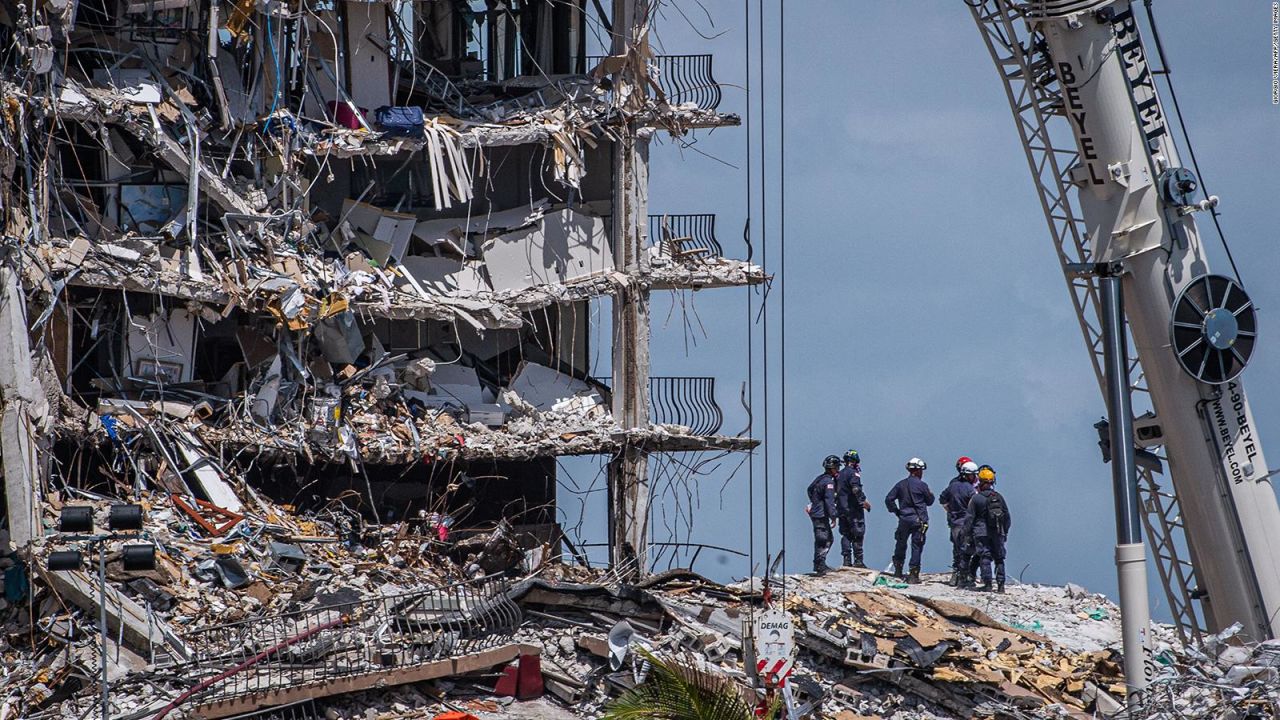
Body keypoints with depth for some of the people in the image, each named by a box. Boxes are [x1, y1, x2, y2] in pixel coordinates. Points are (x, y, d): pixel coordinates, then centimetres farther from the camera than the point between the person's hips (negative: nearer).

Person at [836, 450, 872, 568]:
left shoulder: (839, 474, 15)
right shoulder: (853, 473, -10)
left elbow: (835, 492, 18)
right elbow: (856, 489, -23)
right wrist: (863, 501, -17)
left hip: (842, 509, 7)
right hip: (853, 508, -7)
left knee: (846, 535, 9)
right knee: (858, 535, -3)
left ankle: (847, 560, 6)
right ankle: (858, 560, -6)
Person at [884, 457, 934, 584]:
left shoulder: (901, 484, 3)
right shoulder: (922, 485, -8)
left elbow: (889, 499, 1)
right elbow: (929, 501, 4)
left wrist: (895, 511, 10)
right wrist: (930, 494, 24)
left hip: (904, 519, 3)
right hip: (919, 520, -3)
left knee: (901, 544, 19)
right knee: (916, 546, 0)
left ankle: (898, 571, 25)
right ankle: (913, 575, -2)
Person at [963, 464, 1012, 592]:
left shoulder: (976, 498, -7)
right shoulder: (999, 497, 5)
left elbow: (969, 518, -5)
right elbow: (1007, 517, 11)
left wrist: (967, 534, 3)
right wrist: (1005, 532, 21)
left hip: (982, 533, -3)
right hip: (998, 533, 3)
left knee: (985, 558, -2)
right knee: (999, 559, 9)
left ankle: (987, 584, -8)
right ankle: (1001, 585, 6)